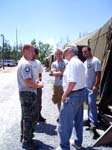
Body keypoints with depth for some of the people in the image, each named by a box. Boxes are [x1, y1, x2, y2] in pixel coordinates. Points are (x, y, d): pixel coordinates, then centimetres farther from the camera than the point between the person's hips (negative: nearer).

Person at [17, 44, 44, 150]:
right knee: (29, 118, 0)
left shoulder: (23, 62, 14)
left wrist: (35, 83, 12)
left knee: (25, 117, 21)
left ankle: (25, 136, 35)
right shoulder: (26, 64, -20)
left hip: (25, 93, 11)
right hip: (28, 94, -11)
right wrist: (38, 85, -12)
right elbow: (28, 82, -27)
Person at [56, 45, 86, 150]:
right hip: (81, 93, 10)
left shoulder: (72, 62, -18)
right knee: (78, 120, 19)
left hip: (73, 95, -10)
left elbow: (72, 82, -25)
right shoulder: (80, 63, 13)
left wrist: (65, 94, -17)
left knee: (65, 122, 1)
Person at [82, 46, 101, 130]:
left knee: (92, 104, -6)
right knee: (88, 103, 16)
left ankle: (94, 122, 4)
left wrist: (96, 86, -24)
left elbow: (98, 74, -19)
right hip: (85, 87, 9)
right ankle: (90, 118, 28)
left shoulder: (95, 61, -13)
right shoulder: (85, 62, 14)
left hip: (92, 87, -8)